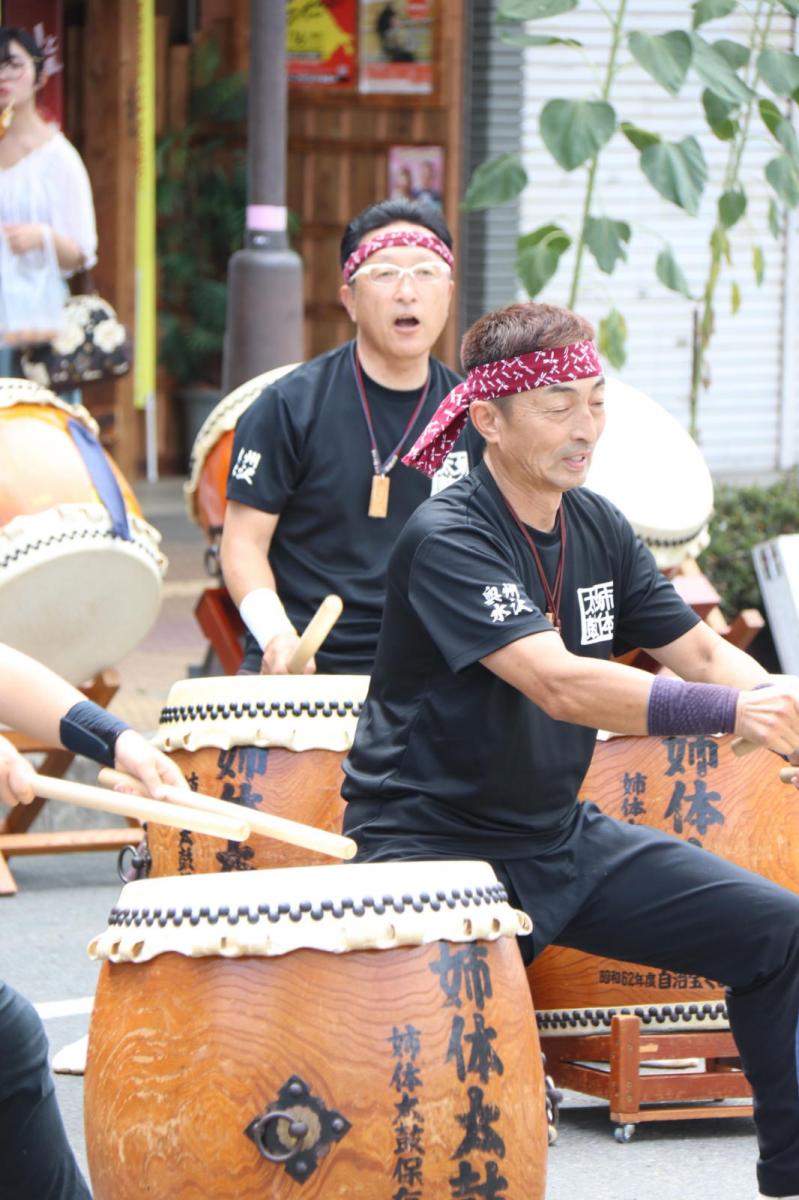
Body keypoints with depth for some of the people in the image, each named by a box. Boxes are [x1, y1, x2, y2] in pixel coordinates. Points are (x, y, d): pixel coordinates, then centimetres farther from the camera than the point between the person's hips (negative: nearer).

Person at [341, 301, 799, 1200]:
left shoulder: (598, 529, 5)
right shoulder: (447, 539, -20)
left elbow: (698, 652, 7)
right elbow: (558, 683, -32)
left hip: (563, 837, 8)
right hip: (435, 847, -8)